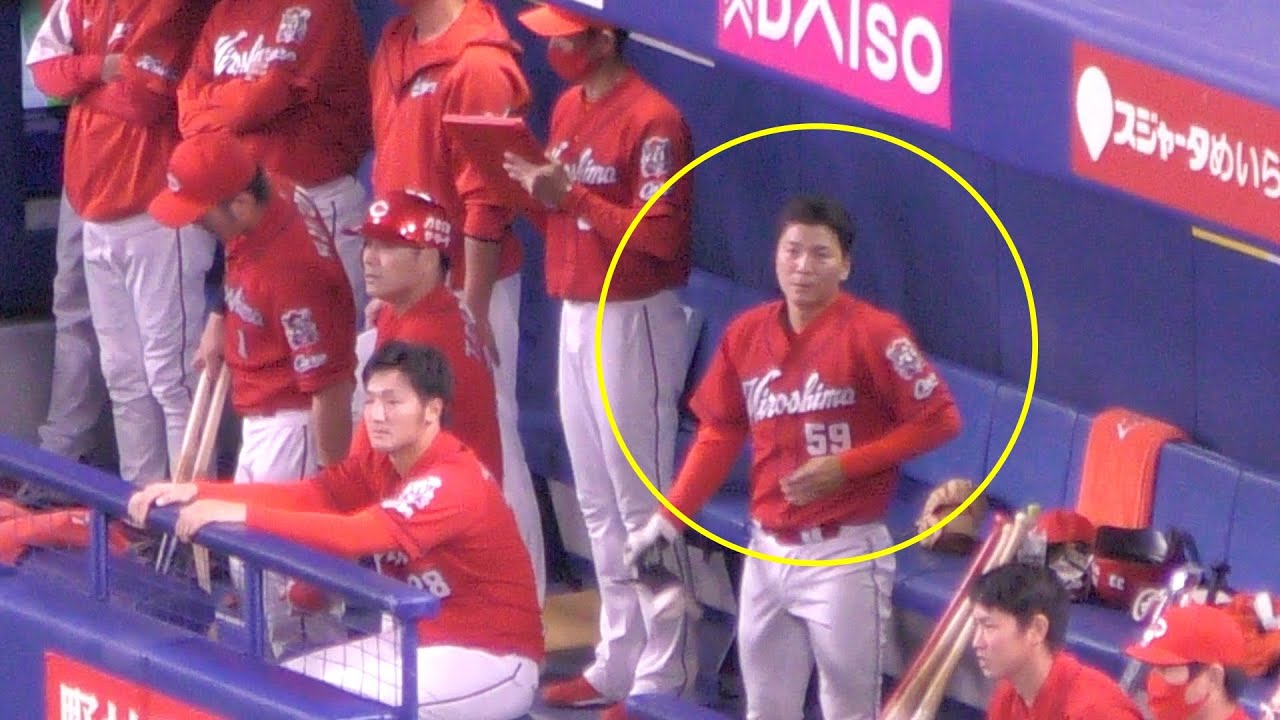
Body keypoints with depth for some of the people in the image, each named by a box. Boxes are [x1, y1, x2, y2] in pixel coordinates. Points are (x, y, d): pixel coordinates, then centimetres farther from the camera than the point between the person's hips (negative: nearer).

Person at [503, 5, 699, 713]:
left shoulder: (651, 121, -17)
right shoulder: (568, 106, 10)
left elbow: (662, 235, -22)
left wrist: (571, 195, -25)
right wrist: (533, 183, -4)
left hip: (633, 321, -9)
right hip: (576, 314, 9)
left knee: (642, 503, -5)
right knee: (598, 503, 15)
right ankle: (618, 662, 24)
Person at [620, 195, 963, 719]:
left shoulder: (872, 333, -12)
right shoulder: (746, 333, 5)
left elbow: (938, 420, -12)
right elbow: (719, 435, 13)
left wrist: (845, 466, -17)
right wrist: (668, 519, 7)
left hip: (844, 554, -6)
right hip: (767, 550, 6)